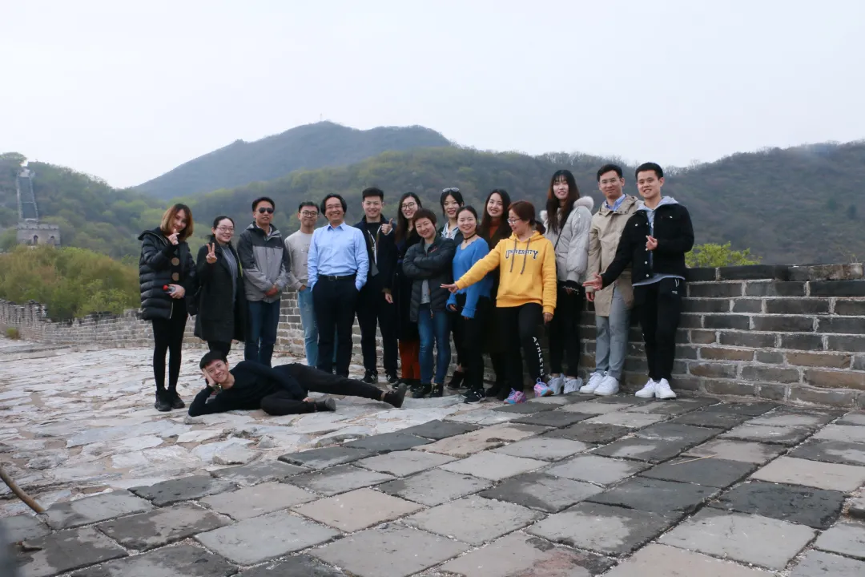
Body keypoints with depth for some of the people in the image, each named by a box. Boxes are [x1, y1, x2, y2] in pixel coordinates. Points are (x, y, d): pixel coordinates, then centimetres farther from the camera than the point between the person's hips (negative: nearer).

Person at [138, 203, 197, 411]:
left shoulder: (183, 244, 15)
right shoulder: (151, 238, 3)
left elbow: (192, 270, 7)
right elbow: (152, 262, -12)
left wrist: (185, 287, -11)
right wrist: (169, 247, -24)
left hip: (179, 301, 4)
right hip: (159, 301, -4)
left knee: (176, 347, 5)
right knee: (161, 347, -4)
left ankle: (173, 391, 13)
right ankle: (161, 394, 2)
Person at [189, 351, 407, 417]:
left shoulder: (244, 367, -13)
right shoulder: (224, 398, -4)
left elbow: (275, 373, -16)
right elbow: (194, 411, -7)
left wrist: (302, 395, -24)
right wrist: (209, 386, -15)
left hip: (292, 375, -2)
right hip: (284, 394, 2)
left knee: (335, 382, -20)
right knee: (266, 403, -33)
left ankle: (386, 396, -22)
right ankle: (318, 405, -35)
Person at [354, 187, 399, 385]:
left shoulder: (391, 229, 4)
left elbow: (396, 258, -4)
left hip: (386, 289, -1)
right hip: (364, 289, 1)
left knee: (389, 333, 3)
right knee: (367, 334, 8)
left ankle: (391, 372, 12)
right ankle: (370, 372, 18)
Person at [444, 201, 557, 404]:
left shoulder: (544, 244, 3)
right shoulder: (504, 244, 12)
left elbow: (549, 278, -2)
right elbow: (484, 265, 1)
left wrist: (548, 306, -10)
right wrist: (460, 283, -10)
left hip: (531, 300, -4)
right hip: (505, 302, 4)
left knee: (527, 334, -28)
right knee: (511, 347, 7)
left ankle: (539, 380, -13)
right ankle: (517, 390, 20)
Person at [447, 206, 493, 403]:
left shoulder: (480, 244, -9)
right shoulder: (459, 246, 15)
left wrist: (469, 307, -17)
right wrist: (452, 299, 4)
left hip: (476, 301, -8)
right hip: (459, 300, 8)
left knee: (472, 345, -6)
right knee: (461, 345, 9)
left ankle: (478, 388, 5)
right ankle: (470, 385, 22)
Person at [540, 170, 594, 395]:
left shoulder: (580, 212, -3)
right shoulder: (549, 215, 20)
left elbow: (579, 247, -12)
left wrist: (572, 278, -18)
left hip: (570, 279, -6)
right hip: (552, 278, 6)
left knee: (570, 326, -3)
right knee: (553, 326, 6)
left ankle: (572, 376, 3)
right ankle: (555, 374, 13)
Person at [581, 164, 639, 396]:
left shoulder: (635, 209, 3)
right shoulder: (597, 217, 20)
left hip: (625, 277, -5)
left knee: (617, 325, -10)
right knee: (602, 327, 6)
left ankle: (613, 376, -4)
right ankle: (599, 372, 12)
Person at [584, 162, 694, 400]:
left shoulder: (677, 212, 7)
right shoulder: (635, 219, 15)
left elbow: (687, 242, -4)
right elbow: (623, 255, 8)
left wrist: (660, 245, -20)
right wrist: (605, 279, -6)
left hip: (669, 279, -3)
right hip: (642, 283, 4)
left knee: (665, 331, -13)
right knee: (649, 334, 5)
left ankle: (663, 380, -3)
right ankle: (654, 379, 14)